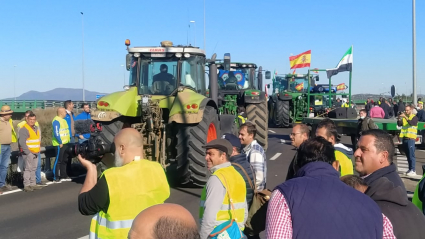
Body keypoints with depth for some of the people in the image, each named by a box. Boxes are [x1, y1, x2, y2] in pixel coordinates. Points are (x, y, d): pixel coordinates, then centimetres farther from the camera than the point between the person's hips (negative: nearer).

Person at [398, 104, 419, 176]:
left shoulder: (414, 117, 0)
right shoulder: (403, 117, 14)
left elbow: (412, 123, -20)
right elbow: (399, 124, 0)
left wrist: (405, 117, -29)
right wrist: (399, 118, -18)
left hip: (411, 138, -6)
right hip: (404, 138, 6)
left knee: (411, 155, -10)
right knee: (407, 155, 9)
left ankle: (413, 171, -12)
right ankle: (410, 169, 16)